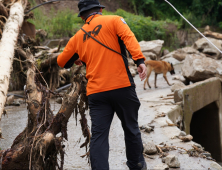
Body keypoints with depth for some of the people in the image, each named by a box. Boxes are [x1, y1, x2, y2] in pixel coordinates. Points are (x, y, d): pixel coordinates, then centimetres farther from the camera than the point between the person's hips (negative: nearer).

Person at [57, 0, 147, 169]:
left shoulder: (78, 37, 15)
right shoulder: (114, 21, 5)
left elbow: (62, 61, 24)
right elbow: (129, 38, -14)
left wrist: (77, 60, 43)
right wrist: (140, 60, -25)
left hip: (95, 92, 2)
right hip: (122, 87, -2)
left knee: (98, 136, 1)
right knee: (131, 128, 15)